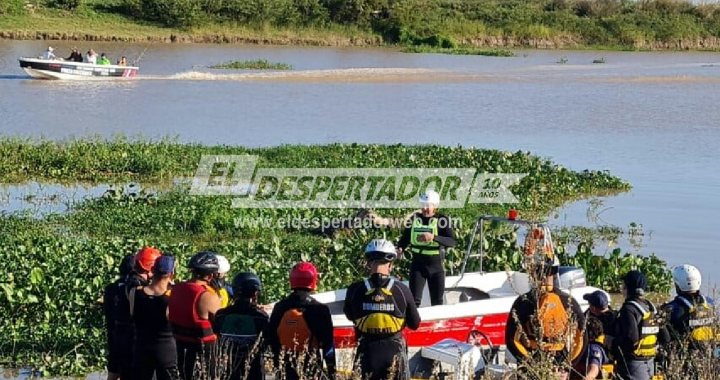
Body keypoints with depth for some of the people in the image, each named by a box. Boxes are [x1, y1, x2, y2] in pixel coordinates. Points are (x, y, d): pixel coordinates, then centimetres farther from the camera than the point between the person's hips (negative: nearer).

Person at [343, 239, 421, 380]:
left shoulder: (355, 290, -10)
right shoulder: (402, 290, -11)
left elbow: (349, 315, 10)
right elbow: (414, 324, 0)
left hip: (366, 353, 0)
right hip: (394, 351, 0)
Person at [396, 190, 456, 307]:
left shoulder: (442, 220, -6)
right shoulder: (415, 219, 4)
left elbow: (452, 242, -16)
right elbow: (405, 237, 15)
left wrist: (434, 237, -30)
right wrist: (400, 248, -6)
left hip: (436, 264, -2)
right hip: (418, 263, 2)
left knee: (437, 301, 9)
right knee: (414, 299, -5)